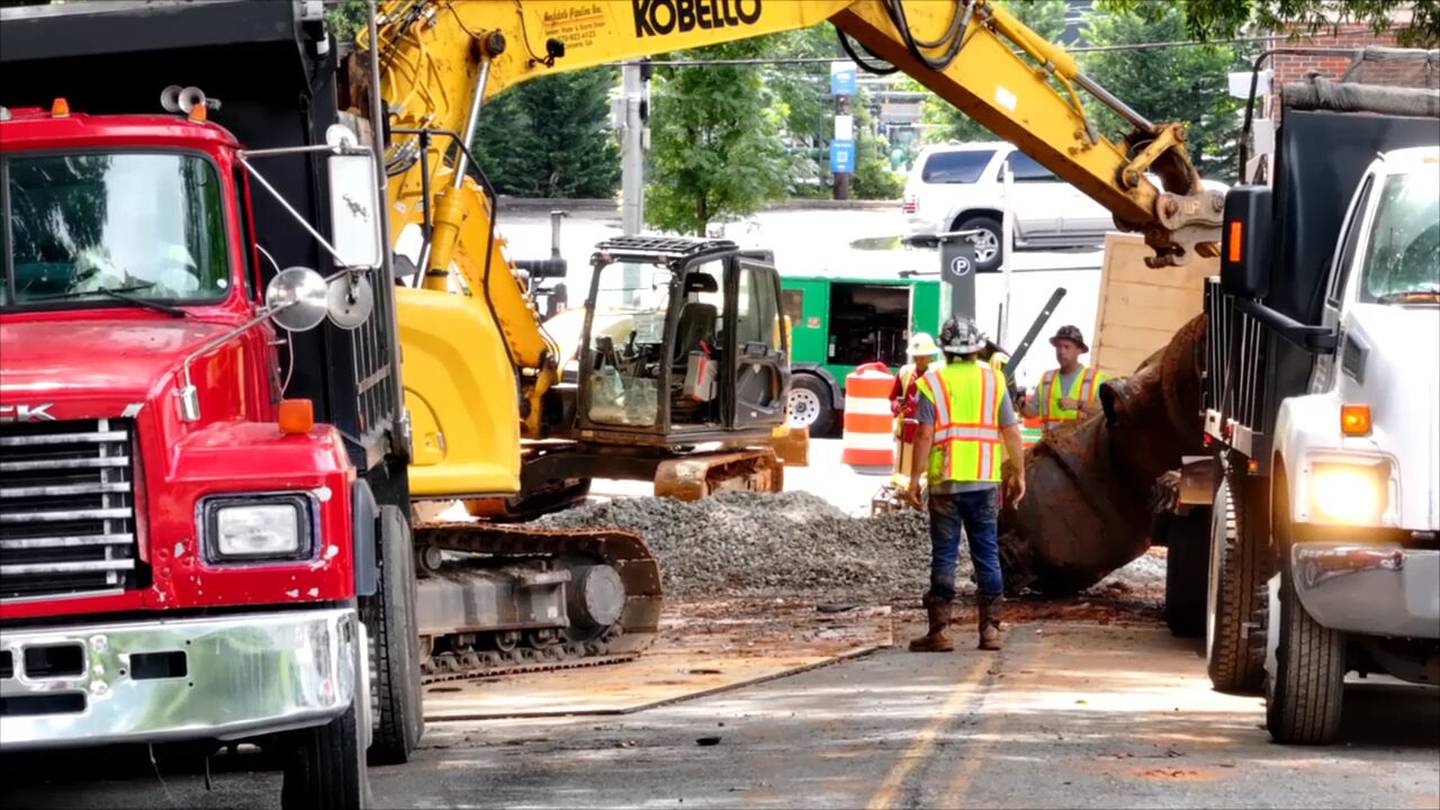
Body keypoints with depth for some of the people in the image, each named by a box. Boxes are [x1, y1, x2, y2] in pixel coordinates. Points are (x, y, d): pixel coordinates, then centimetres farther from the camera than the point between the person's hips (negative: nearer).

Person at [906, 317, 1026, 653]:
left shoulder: (932, 383, -3)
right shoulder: (993, 380, 5)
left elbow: (924, 435, -8)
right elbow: (1011, 432, 4)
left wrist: (915, 479, -4)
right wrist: (1018, 474, 12)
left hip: (946, 483, -2)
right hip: (985, 482, 2)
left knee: (944, 556, 1)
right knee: (987, 555, 9)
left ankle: (939, 630, -1)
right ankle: (990, 628, 6)